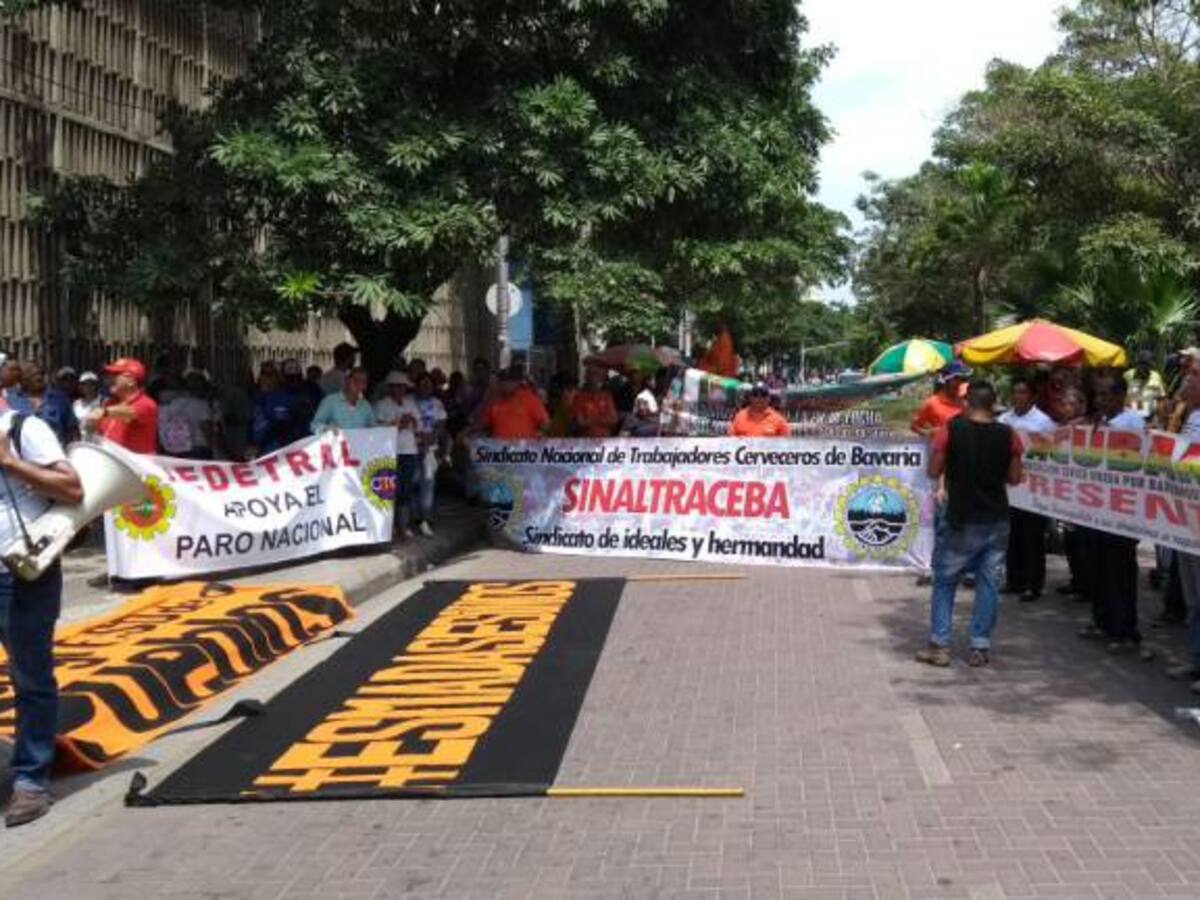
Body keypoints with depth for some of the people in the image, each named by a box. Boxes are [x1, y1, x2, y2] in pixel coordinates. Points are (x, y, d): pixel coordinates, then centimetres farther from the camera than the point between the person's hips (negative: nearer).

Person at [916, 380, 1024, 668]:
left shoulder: (951, 430, -10)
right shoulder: (1008, 435, -3)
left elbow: (933, 471, -4)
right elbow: (1015, 478, 3)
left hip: (960, 522, -2)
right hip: (996, 521, 2)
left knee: (945, 582, 10)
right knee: (988, 583, 10)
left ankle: (939, 645, 8)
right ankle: (980, 648, 10)